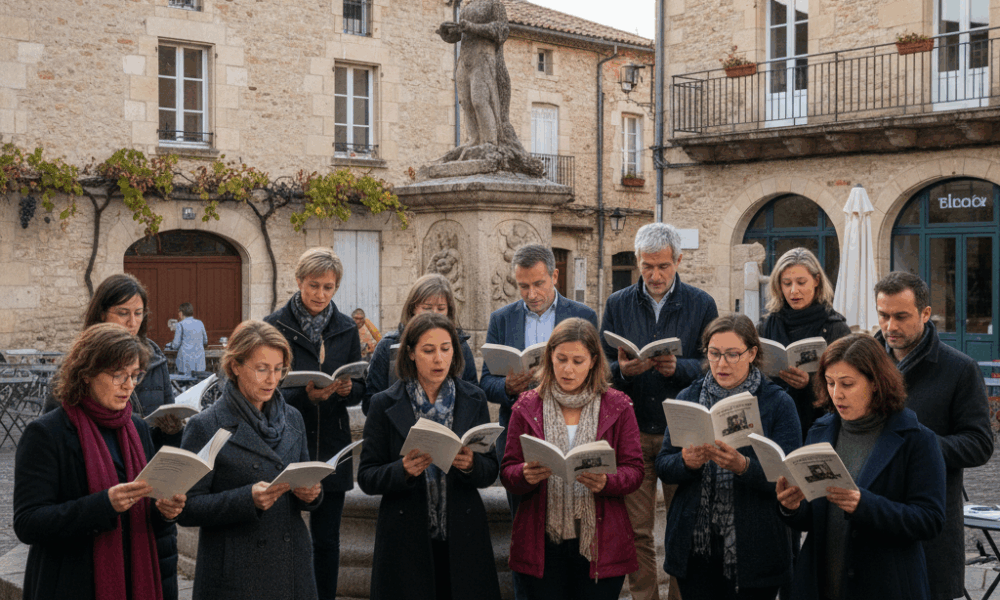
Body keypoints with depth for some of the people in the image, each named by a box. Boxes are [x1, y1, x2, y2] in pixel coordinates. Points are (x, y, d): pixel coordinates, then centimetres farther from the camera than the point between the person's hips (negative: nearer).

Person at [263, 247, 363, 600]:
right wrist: (305, 396, -23)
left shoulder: (346, 329, 8)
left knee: (327, 541, 8)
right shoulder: (275, 326, -4)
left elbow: (360, 389, 11)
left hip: (332, 450, 3)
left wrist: (348, 389, -12)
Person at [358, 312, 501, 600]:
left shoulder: (473, 401, 5)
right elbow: (366, 478, -2)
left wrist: (470, 464, -16)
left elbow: (491, 471, 5)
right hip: (405, 541, -2)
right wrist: (404, 470, -21)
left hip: (462, 540, 2)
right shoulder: (385, 404, -1)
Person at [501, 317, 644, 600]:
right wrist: (526, 475, -18)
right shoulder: (527, 407, 5)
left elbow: (634, 471, 1)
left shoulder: (617, 407, 4)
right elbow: (507, 471, 5)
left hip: (599, 544, 0)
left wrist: (605, 481, -19)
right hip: (543, 543, 1)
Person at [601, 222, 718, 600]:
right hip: (632, 431, 1)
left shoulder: (701, 305, 4)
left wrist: (678, 367, -20)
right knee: (636, 529, 4)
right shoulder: (618, 305, 9)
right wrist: (622, 370, -16)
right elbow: (602, 367, 6)